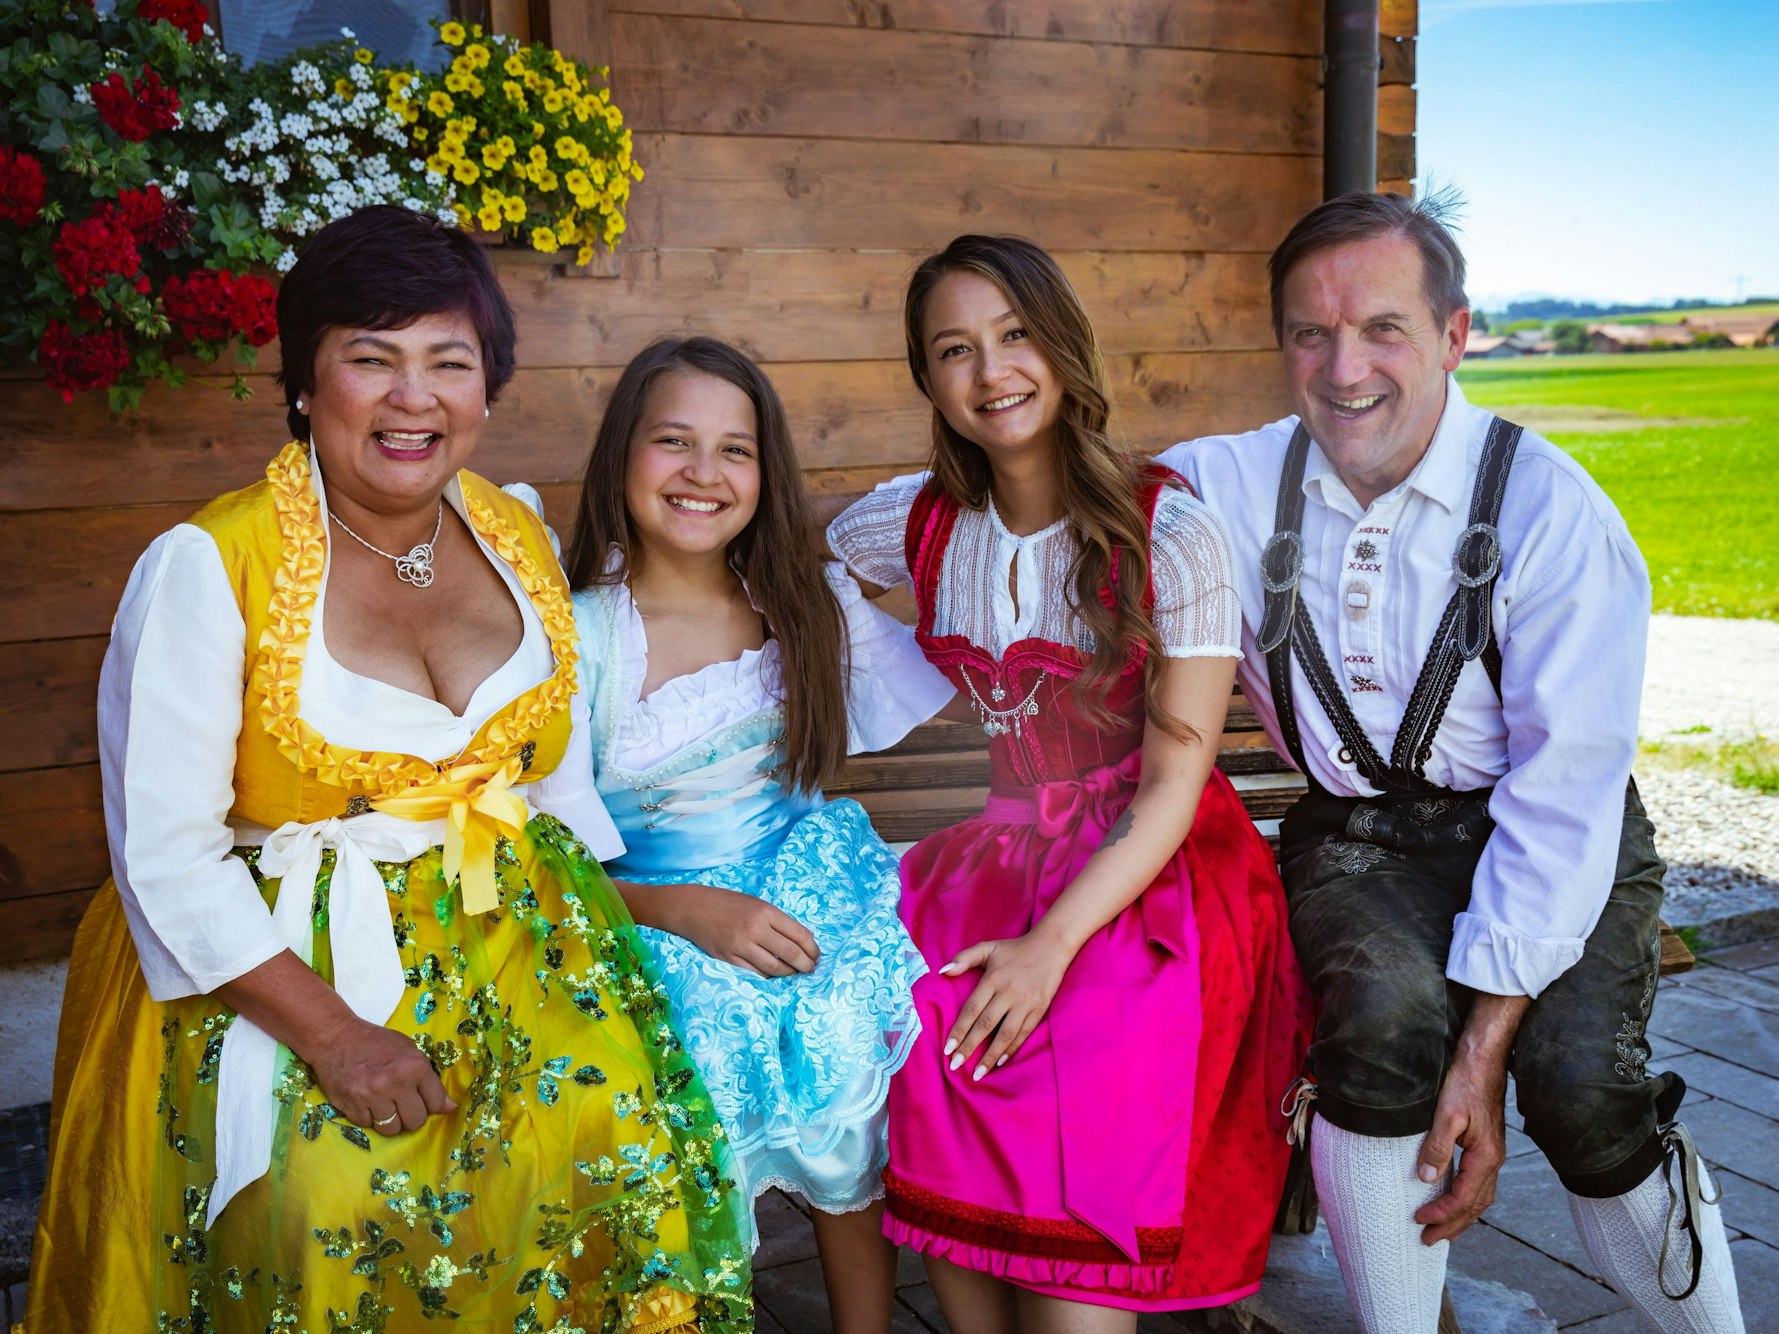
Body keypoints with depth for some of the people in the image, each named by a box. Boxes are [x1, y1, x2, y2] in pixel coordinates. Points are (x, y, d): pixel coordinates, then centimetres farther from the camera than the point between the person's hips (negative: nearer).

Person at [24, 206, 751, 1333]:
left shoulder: (519, 541, 6)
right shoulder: (209, 567, -11)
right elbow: (167, 855, -11)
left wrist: (629, 927, 2)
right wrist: (332, 1034, -17)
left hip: (508, 942, 4)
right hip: (279, 970, -4)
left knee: (628, 1139, -17)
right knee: (348, 1201, -25)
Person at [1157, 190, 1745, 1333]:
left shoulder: (1553, 512, -14)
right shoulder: (1232, 486, -4)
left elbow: (1563, 793, -17)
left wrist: (1485, 1047, -22)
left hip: (1554, 847, -1)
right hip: (1356, 839, 2)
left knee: (1579, 1078, -27)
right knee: (1385, 1011, -30)